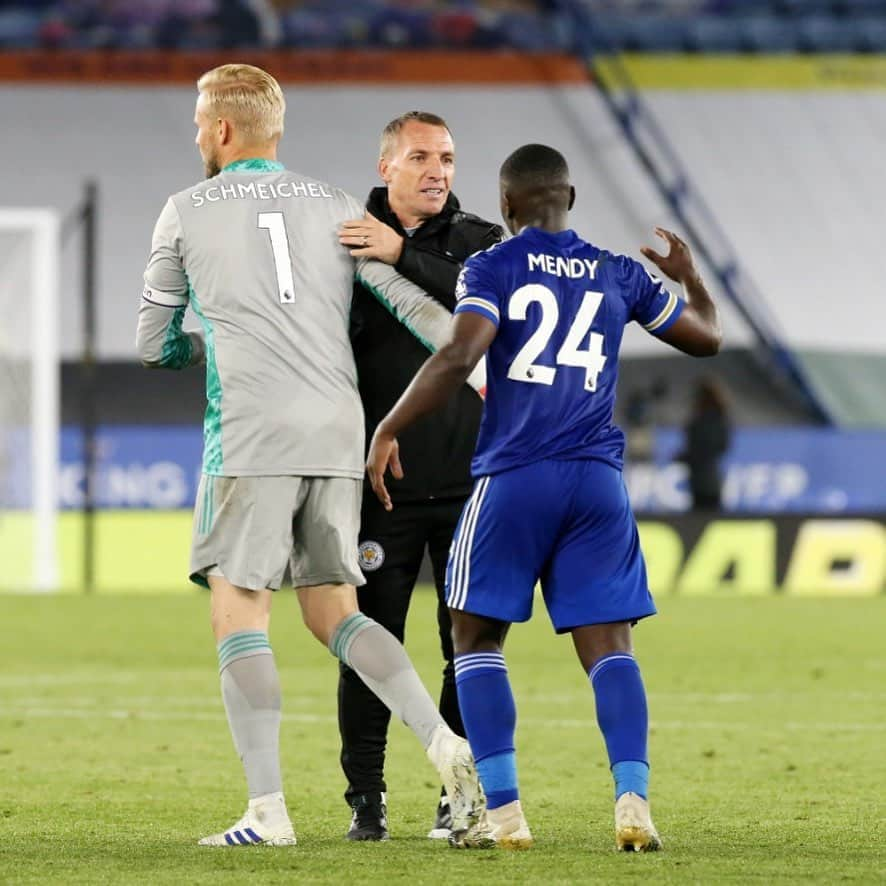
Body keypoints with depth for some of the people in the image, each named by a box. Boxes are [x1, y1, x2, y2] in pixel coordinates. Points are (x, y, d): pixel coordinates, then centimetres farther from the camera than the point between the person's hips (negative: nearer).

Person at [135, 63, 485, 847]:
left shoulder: (187, 213, 7)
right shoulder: (334, 207, 15)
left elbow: (153, 344, 15)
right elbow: (412, 303, 4)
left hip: (250, 431, -5)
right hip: (338, 431, 5)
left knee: (239, 610, -2)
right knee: (334, 613, 12)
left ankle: (268, 809, -11)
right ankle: (447, 745, -6)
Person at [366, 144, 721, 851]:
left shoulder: (491, 268, 0)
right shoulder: (619, 275, 11)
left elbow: (458, 358, -16)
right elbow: (707, 337, 24)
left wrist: (388, 432, -9)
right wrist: (690, 278, 43)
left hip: (514, 479, -3)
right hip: (599, 482, 3)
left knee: (477, 639, 9)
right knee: (609, 648, 3)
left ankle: (503, 811, -1)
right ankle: (633, 799, -16)